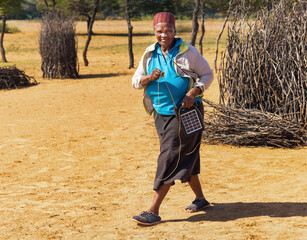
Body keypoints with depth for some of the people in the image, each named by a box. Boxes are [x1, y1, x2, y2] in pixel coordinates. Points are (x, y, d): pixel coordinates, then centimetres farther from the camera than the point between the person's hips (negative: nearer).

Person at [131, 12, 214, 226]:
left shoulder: (187, 52, -7)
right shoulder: (150, 54, 6)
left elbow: (208, 74, -1)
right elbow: (136, 81, 4)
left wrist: (193, 93, -18)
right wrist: (149, 77, -19)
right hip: (161, 114, 6)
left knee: (170, 158, -11)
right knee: (186, 158, 17)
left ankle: (154, 211, -13)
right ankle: (200, 199, 35)